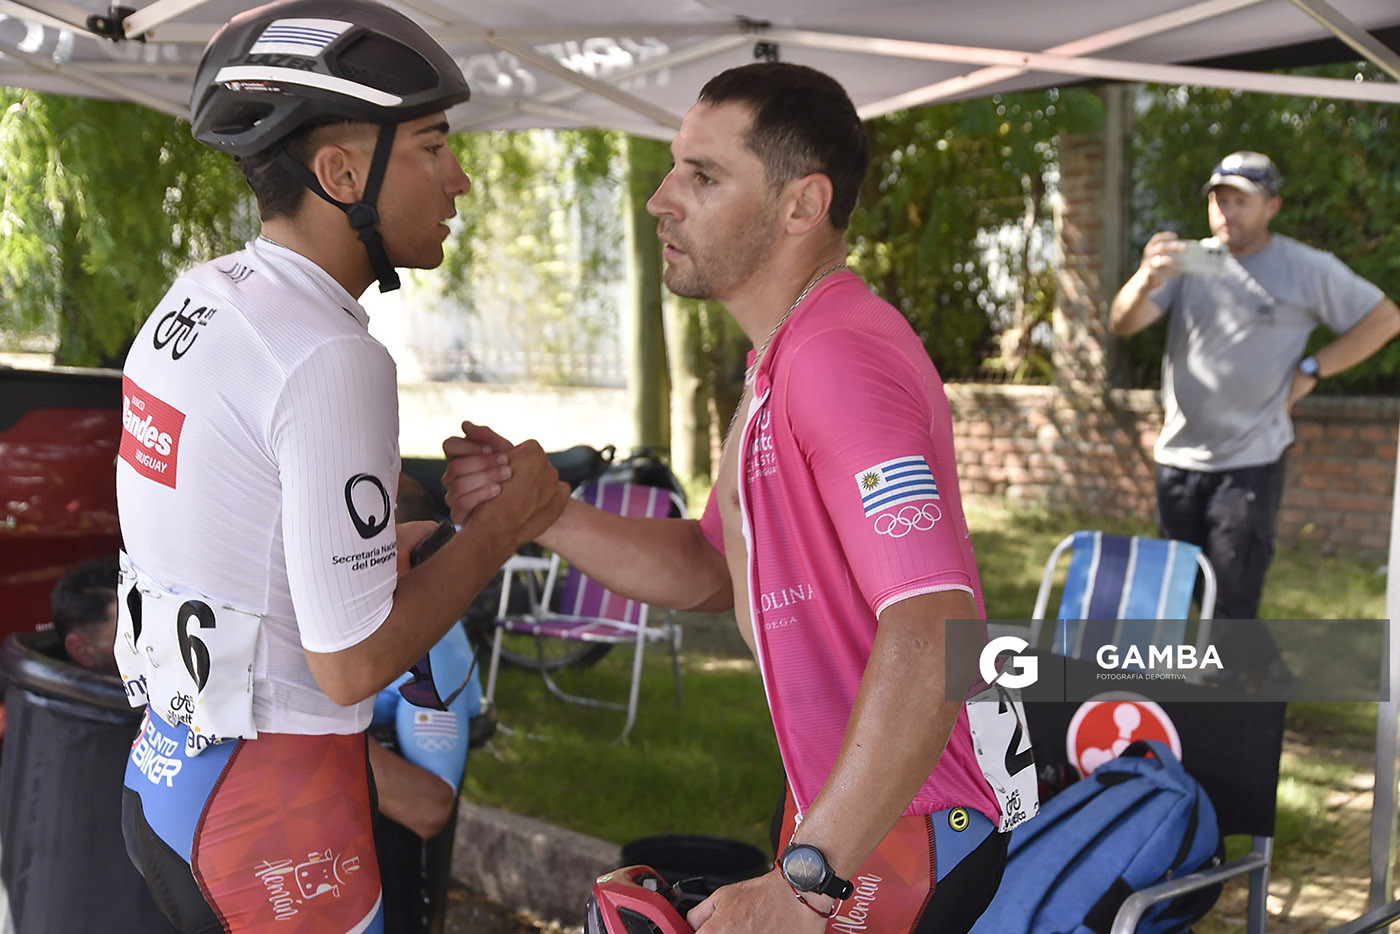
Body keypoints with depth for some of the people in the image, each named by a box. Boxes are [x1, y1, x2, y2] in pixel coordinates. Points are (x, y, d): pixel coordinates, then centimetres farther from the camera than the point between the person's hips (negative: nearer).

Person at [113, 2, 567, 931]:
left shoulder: (191, 298, 5)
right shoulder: (330, 360, -23)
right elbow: (353, 663, -21)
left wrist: (401, 537, 15)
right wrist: (500, 526, -9)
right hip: (271, 799, -8)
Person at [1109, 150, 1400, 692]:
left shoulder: (1308, 270, -3)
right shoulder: (1188, 263, 5)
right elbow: (1122, 325, -7)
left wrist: (1311, 371, -5)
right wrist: (1146, 280, -29)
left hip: (1252, 460, -5)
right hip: (1180, 456, 5)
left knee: (1232, 604, -12)